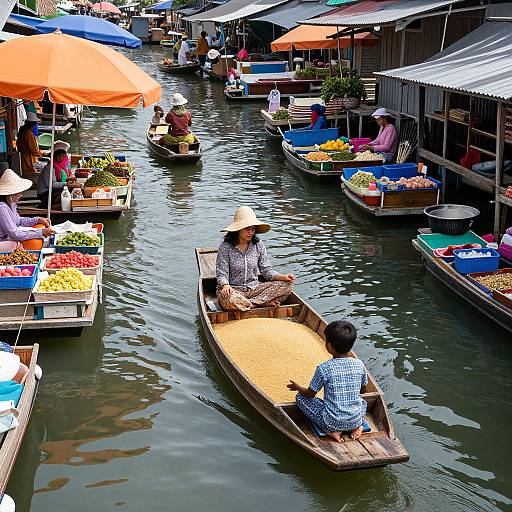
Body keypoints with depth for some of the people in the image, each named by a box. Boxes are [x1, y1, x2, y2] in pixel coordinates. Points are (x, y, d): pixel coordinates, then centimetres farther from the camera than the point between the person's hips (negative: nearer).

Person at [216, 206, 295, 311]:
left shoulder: (258, 245, 4)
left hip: (254, 288, 4)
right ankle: (264, 302, -23)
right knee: (228, 299, -41)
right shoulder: (225, 247, -8)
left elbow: (267, 271, 5)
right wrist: (225, 286, -33)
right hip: (234, 289, -4)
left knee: (287, 285, -15)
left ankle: (251, 303, -23)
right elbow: (222, 274, -11)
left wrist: (283, 277, -12)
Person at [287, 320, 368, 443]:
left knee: (300, 397, 11)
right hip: (355, 420, 5)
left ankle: (332, 430, -1)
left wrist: (298, 387, 17)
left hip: (332, 422, -5)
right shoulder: (359, 365, -5)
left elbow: (310, 394, -4)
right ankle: (357, 426, 7)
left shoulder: (324, 368, -16)